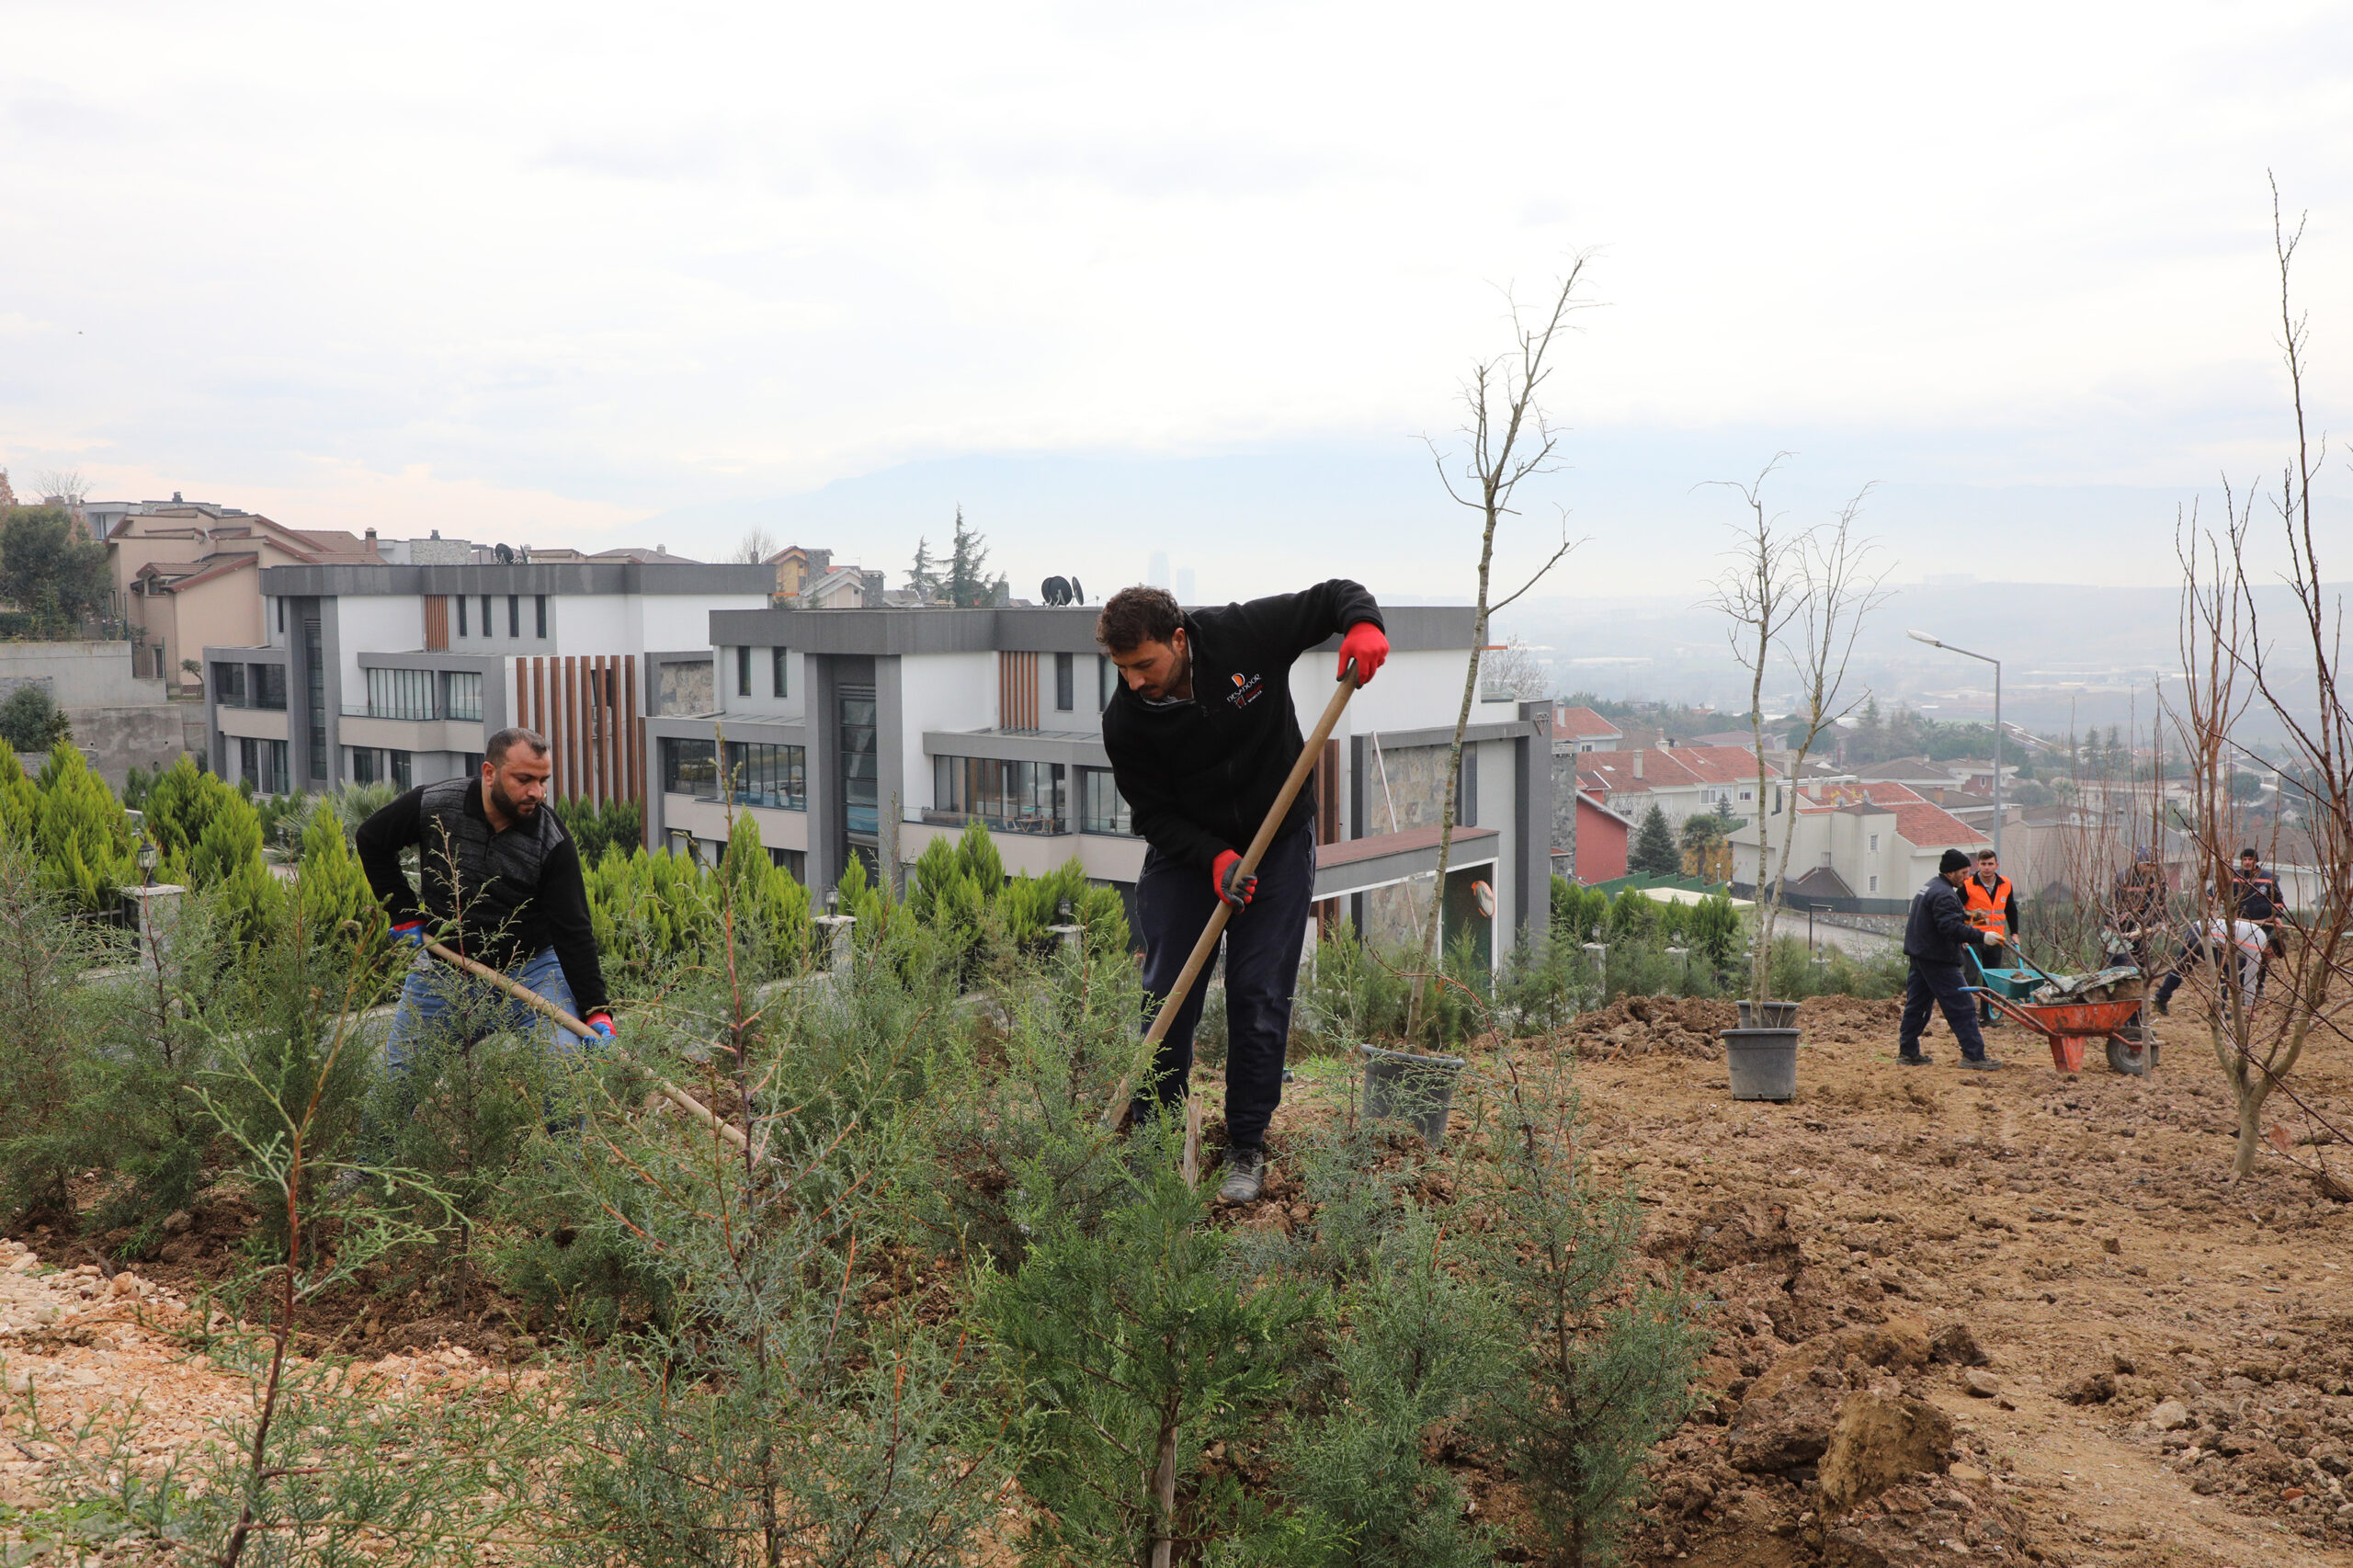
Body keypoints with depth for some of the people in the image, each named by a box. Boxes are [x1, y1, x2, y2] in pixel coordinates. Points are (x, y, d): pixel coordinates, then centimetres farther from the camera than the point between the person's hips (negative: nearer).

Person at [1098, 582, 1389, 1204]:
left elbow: (1334, 595, -9)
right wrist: (1214, 857, -28)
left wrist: (1365, 625, -31)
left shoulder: (1246, 633, -21)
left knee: (1261, 996, -4)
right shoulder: (1124, 721, -19)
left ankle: (1247, 1148, 9)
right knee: (1166, 994, -2)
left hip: (1280, 842, 0)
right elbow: (1152, 813, -12)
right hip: (1184, 851, 1)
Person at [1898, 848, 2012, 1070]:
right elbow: (1951, 927, -27)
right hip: (1937, 959, -11)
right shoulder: (1943, 894, -17)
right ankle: (1973, 1055, -7)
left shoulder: (1930, 887, 17)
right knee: (1961, 1006, -7)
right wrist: (1981, 937, -28)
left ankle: (1907, 1051, 17)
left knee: (1917, 1003, 13)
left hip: (1919, 955, 11)